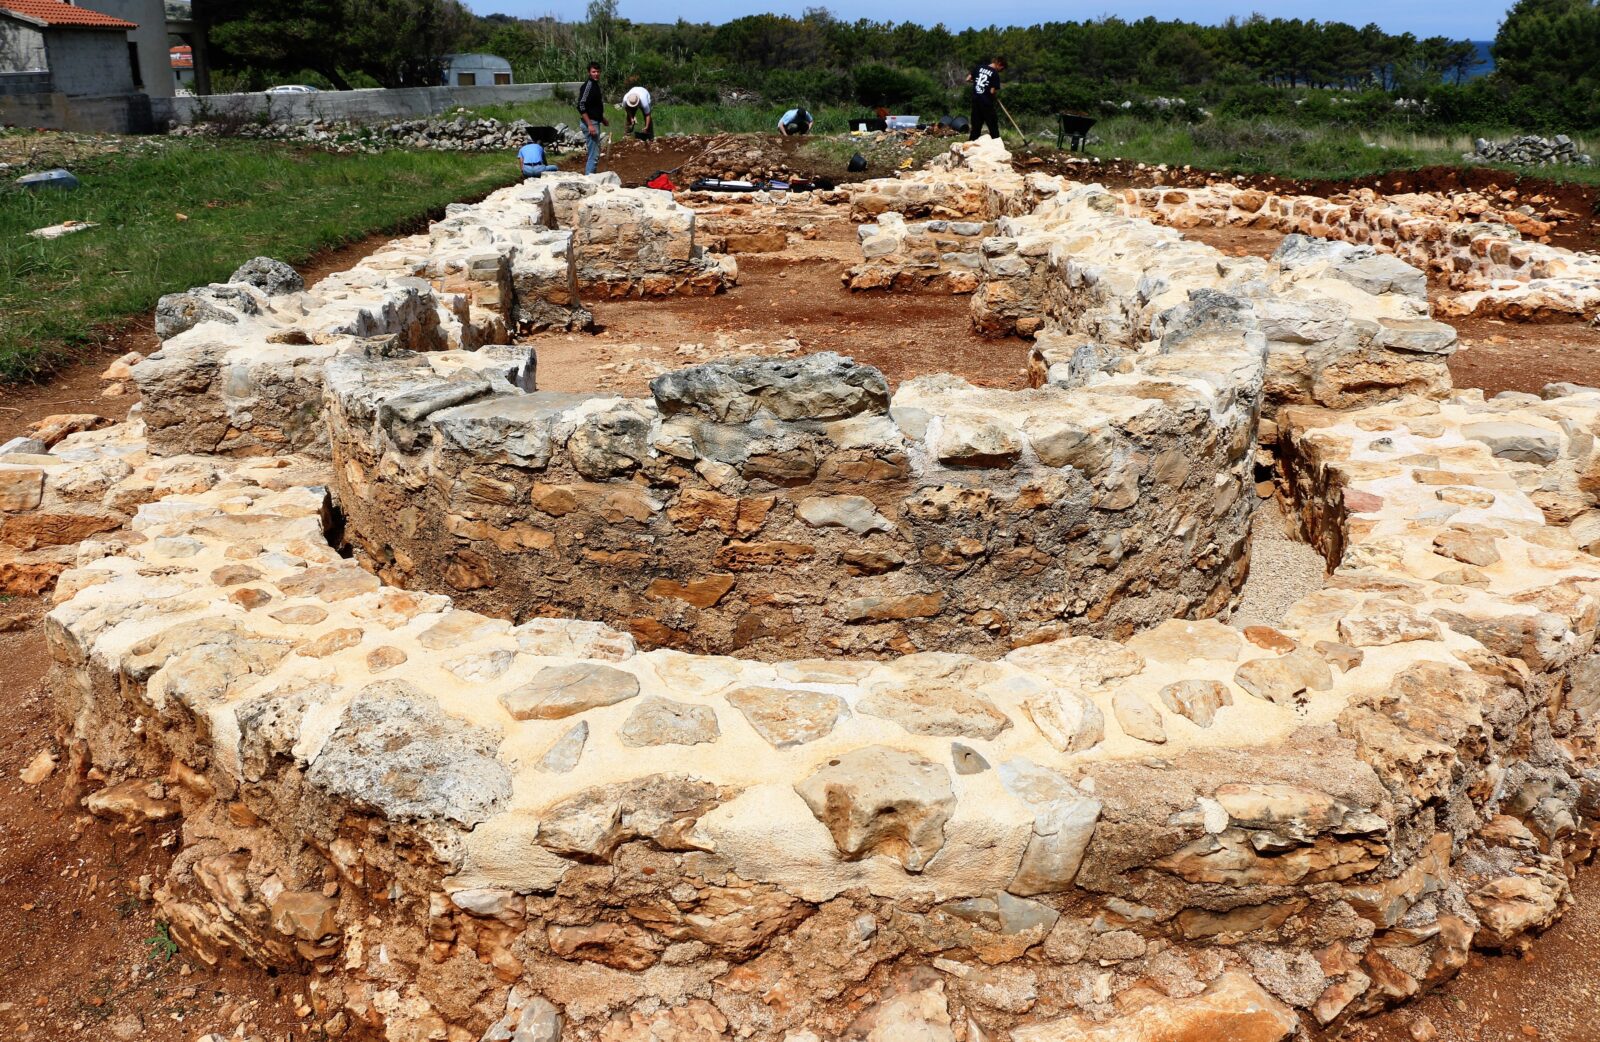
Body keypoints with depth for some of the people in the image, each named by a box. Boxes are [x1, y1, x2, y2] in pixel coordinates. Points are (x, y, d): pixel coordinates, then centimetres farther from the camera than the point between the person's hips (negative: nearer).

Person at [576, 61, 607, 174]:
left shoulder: (595, 84, 13)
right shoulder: (588, 85, -15)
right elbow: (581, 106, -22)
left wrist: (602, 119, 24)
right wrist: (590, 125, -25)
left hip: (595, 122, 10)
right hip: (590, 123, -10)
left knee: (595, 153, 16)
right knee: (594, 155, -10)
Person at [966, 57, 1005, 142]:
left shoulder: (979, 68, 7)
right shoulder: (995, 74, -9)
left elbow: (968, 79, 10)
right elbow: (992, 91, -12)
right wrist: (996, 97, 8)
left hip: (975, 100, 6)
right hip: (986, 102, -6)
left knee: (976, 125, 12)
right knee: (993, 125, 3)